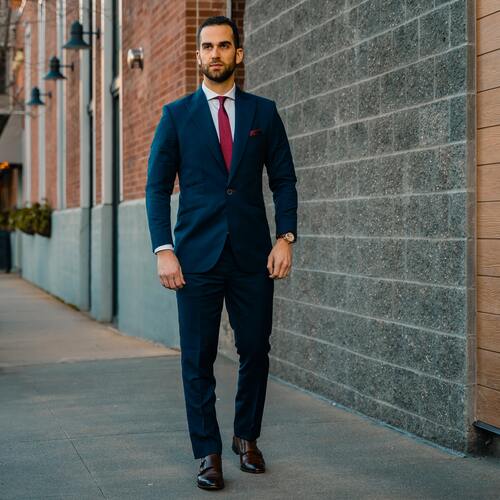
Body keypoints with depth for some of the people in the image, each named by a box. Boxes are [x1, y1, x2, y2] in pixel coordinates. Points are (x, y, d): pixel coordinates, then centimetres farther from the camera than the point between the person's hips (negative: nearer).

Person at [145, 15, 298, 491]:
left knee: (255, 350, 5)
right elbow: (157, 186, 3)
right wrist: (163, 250, -7)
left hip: (252, 254, 1)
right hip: (197, 255, -1)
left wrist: (285, 237, -5)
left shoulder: (263, 112, 8)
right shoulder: (176, 114, 5)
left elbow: (283, 179, 8)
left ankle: (247, 437, 25)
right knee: (198, 358, 1)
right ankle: (209, 453, 11)